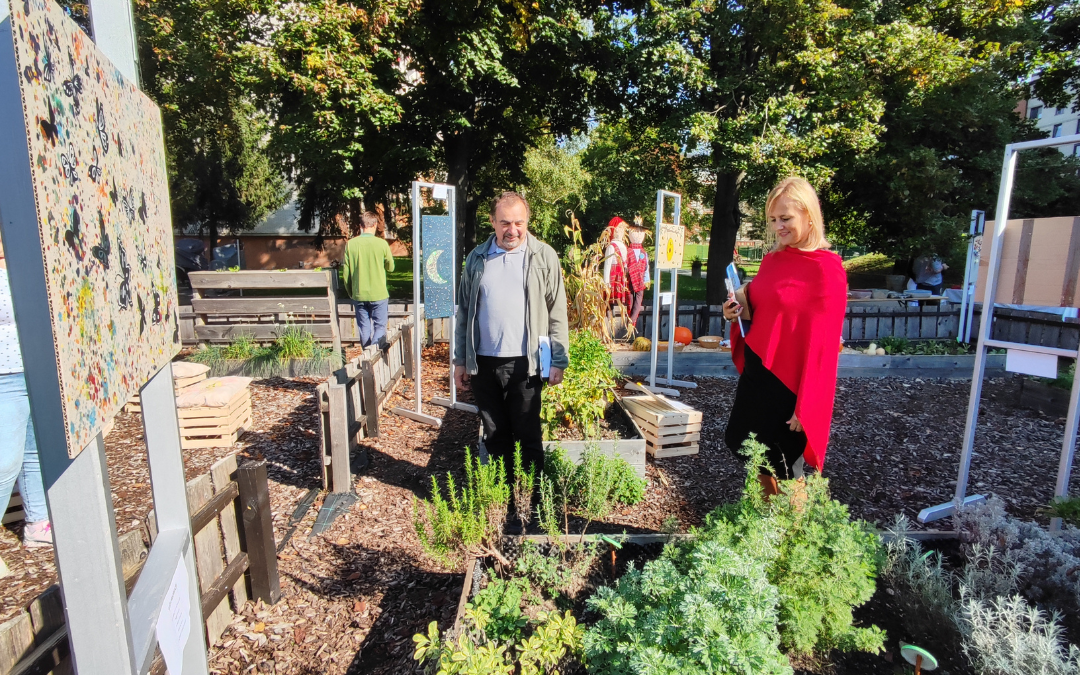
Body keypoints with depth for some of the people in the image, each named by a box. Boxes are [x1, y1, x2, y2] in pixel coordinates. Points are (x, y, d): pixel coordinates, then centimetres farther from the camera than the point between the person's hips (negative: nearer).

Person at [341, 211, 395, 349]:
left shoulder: (350, 244, -3)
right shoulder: (382, 243, -10)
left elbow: (345, 273, 1)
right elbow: (390, 267, 3)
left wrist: (350, 292, 14)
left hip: (359, 295, 2)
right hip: (379, 294, -2)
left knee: (364, 328, 13)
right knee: (380, 327, 6)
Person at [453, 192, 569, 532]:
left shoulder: (544, 257, -1)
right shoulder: (477, 258, 8)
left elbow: (557, 313, -1)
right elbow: (464, 312, 11)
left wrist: (558, 360, -7)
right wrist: (461, 360, 9)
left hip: (524, 364, -3)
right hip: (483, 363, 3)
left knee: (528, 437, 6)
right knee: (495, 437, 13)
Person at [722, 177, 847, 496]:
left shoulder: (827, 269, -14)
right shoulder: (772, 260, 6)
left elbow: (822, 344, -15)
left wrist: (806, 407, -15)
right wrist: (741, 311, -7)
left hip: (790, 382, -7)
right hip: (756, 373, 7)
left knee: (788, 466, 9)